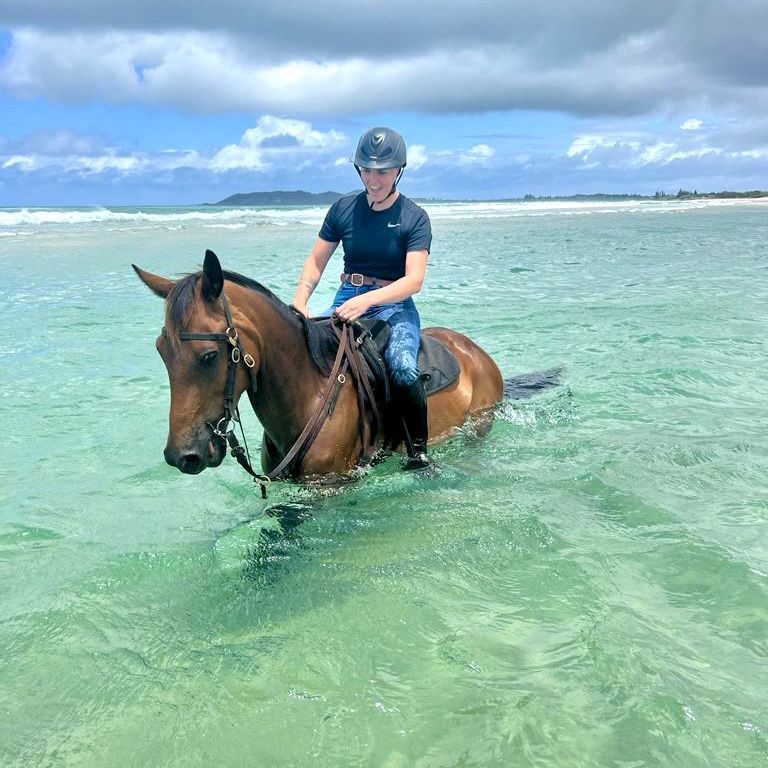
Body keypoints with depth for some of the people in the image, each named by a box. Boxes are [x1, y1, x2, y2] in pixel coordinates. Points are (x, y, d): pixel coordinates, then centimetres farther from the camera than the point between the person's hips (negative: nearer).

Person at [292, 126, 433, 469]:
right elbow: (315, 263, 10)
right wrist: (299, 303, -9)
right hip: (347, 299, 3)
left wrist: (367, 300, -28)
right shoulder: (344, 209, 6)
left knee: (403, 367, -33)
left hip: (394, 305, -3)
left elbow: (414, 280, -13)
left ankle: (418, 453, -17)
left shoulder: (414, 218, -3)